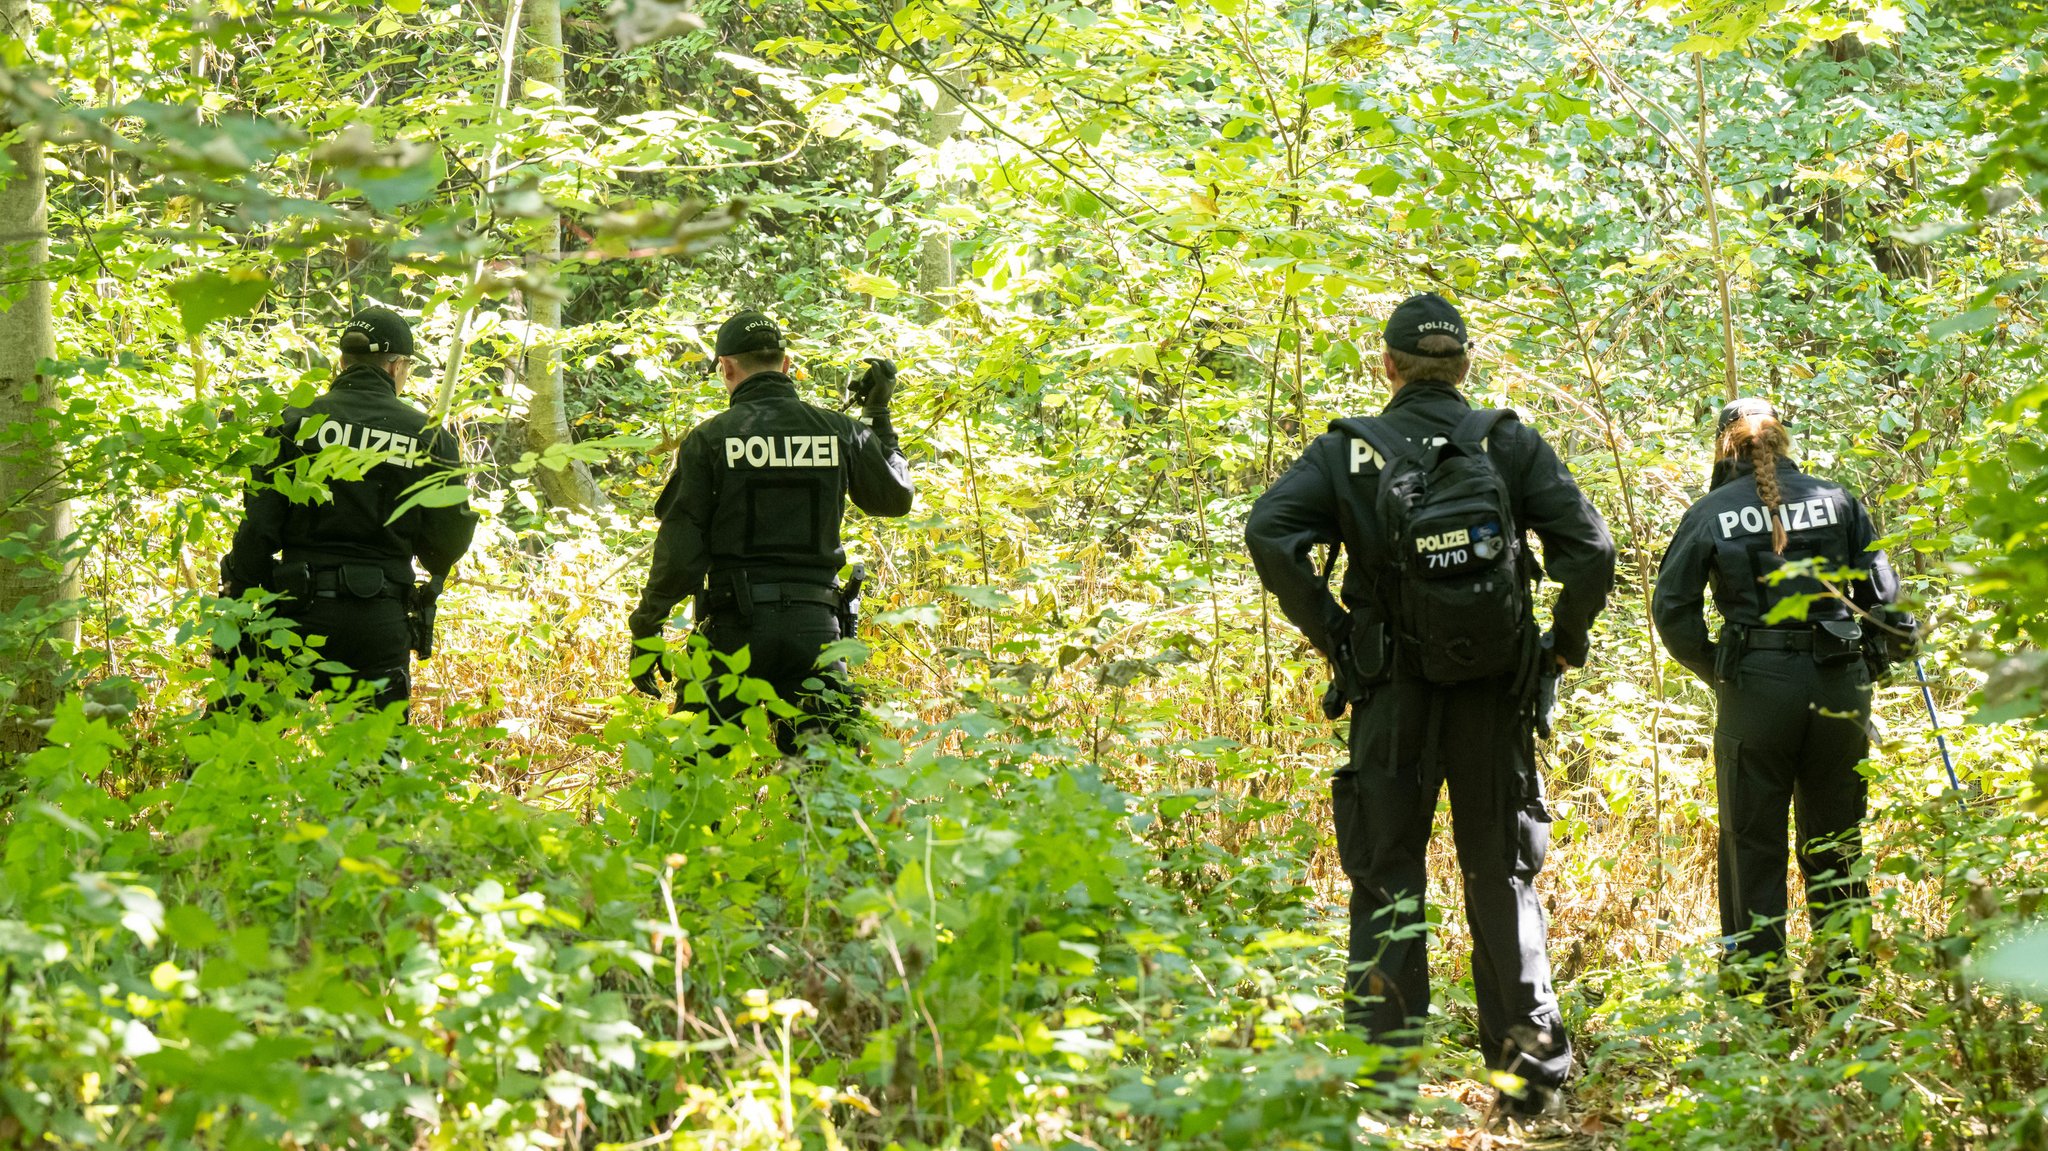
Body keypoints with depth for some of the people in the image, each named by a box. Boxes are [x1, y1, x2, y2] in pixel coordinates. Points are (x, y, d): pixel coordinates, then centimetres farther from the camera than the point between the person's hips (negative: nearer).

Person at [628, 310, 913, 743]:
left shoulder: (709, 439, -3)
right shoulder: (840, 432, 5)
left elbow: (680, 552, -7)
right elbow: (897, 498, 21)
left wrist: (646, 630, 0)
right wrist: (880, 415, 31)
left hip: (736, 624, -3)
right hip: (815, 625, 3)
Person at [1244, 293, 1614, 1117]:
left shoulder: (1348, 449, 0)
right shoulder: (1511, 444, 2)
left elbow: (1270, 533, -14)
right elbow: (1590, 550, -7)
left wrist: (1328, 634, -5)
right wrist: (1564, 644, 7)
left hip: (1393, 698, -1)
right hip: (1495, 697, 1)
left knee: (1386, 878, 7)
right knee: (1502, 876, 10)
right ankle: (1530, 1058, 6)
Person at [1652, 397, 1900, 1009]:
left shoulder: (1711, 513, 0)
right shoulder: (1836, 500, 6)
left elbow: (1672, 610, -4)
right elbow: (1881, 591, 5)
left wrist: (1714, 671, 7)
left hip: (1755, 684, -2)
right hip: (1840, 683, 2)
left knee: (1752, 844, 5)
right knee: (1835, 843, 11)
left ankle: (1761, 989, 4)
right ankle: (1844, 980, 13)